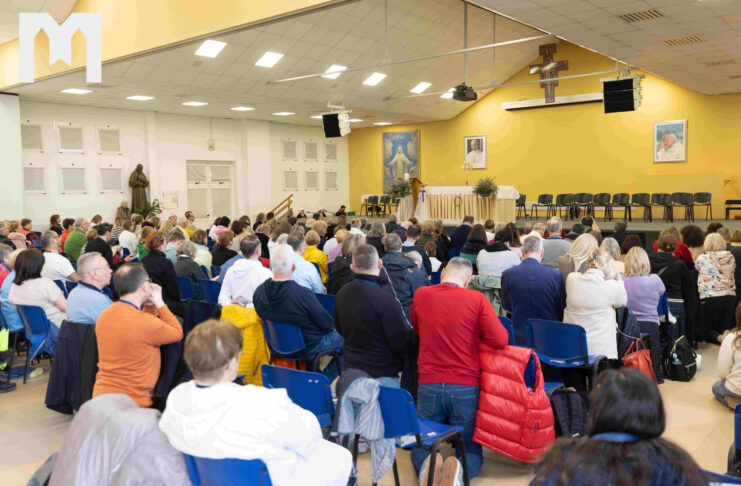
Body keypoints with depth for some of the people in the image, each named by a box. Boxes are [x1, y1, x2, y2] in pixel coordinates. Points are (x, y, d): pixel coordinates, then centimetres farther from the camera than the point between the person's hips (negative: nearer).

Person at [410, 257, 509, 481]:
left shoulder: (420, 295, 2)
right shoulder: (477, 299, -6)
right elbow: (500, 340, -12)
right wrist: (474, 334, 7)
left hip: (429, 385, 2)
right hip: (465, 387, -1)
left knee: (421, 445, 19)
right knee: (471, 451, 15)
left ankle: (425, 463, -15)